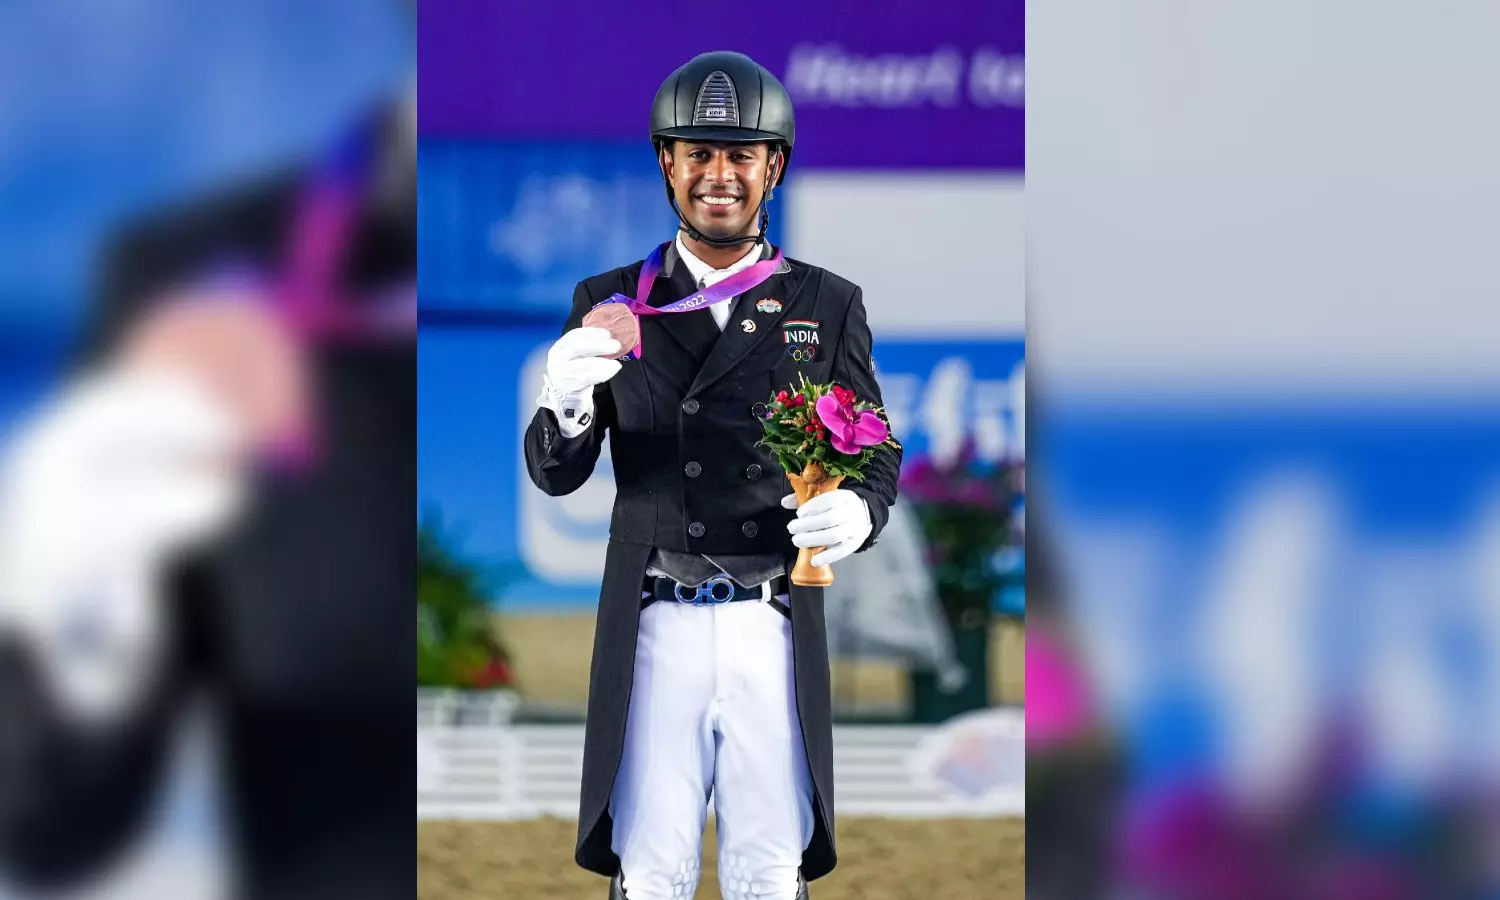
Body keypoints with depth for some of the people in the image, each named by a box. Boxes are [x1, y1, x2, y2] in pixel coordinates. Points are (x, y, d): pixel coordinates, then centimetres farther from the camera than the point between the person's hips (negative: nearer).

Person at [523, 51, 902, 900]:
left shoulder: (828, 306, 9)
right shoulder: (611, 303, 8)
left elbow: (876, 454, 11)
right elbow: (556, 474, 7)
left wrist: (857, 510, -13)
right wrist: (568, 407, -17)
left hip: (777, 629, 0)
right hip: (654, 629, 0)